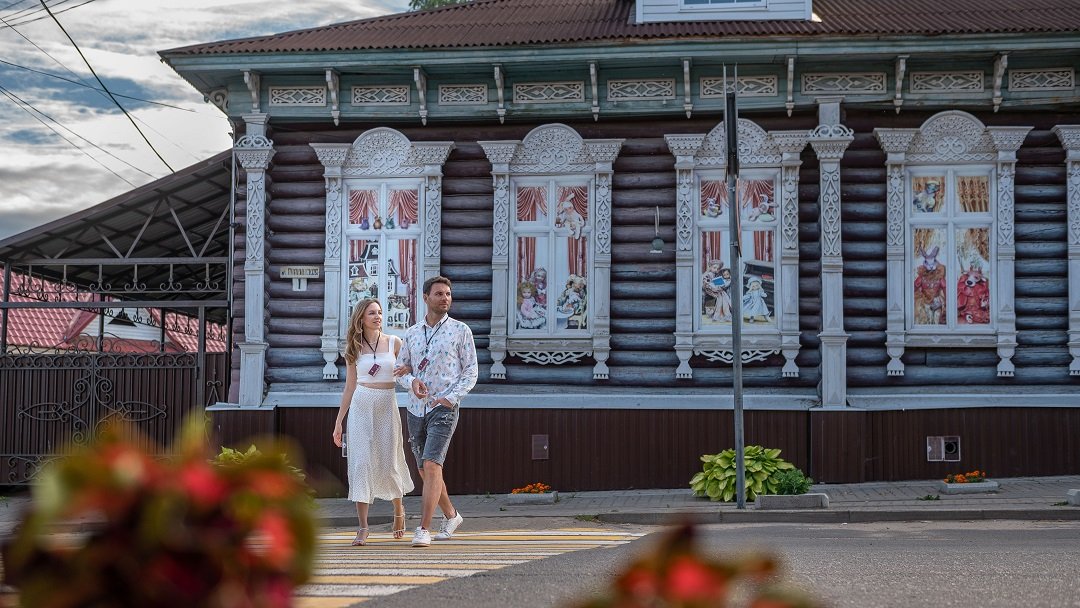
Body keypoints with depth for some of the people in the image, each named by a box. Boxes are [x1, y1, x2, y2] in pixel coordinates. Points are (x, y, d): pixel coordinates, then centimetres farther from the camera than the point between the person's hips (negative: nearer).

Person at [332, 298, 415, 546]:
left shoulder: (394, 343, 5)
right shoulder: (354, 348, 7)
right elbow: (349, 387, 11)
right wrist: (338, 421, 9)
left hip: (387, 406, 0)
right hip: (360, 407, 0)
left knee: (389, 463, 3)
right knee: (361, 463, -6)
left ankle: (398, 510, 33)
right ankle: (363, 528, -5)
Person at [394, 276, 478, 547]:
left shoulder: (460, 331, 0)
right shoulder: (412, 333, 11)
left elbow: (470, 372, -2)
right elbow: (401, 370, 15)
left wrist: (451, 397, -15)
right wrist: (412, 381, -8)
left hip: (443, 409, -5)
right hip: (416, 409, 5)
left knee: (431, 466, -18)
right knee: (425, 471, 12)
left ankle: (423, 529, -17)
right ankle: (450, 515, 33)